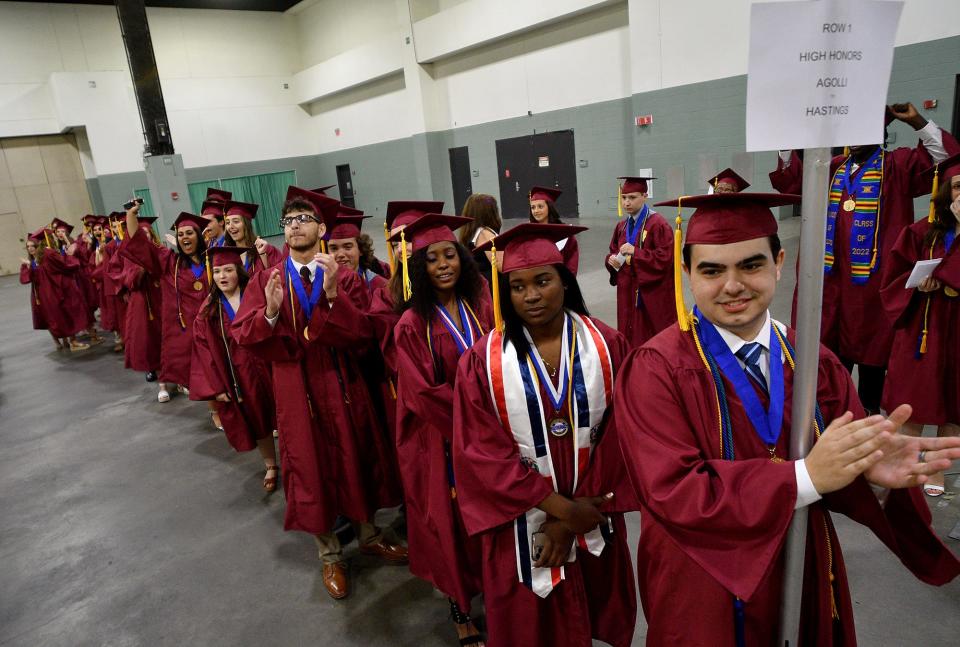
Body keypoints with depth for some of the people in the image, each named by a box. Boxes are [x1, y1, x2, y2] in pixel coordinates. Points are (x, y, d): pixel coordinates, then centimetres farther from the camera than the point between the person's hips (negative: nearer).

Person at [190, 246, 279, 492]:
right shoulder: (208, 310, -1)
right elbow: (204, 349, -2)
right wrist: (216, 386, -6)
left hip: (264, 369, -2)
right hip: (236, 377, 2)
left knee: (277, 417, 9)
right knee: (255, 422, 14)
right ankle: (271, 466, 33)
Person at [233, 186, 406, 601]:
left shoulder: (343, 276, -2)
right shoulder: (266, 280, -1)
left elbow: (364, 331, -14)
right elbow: (243, 335, -8)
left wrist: (333, 295, -27)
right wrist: (269, 312, -26)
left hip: (342, 385, 1)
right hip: (296, 390, 0)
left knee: (355, 459, 14)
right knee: (310, 469, 11)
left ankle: (368, 535, 38)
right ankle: (330, 554, 31)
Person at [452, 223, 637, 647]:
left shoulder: (607, 346, -8)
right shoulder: (483, 361, -12)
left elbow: (617, 436, -8)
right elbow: (481, 451, -13)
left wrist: (572, 518, -11)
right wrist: (559, 506, -16)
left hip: (593, 517, 2)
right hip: (522, 523, -1)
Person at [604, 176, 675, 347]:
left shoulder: (658, 224, -10)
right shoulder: (621, 227, 12)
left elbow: (665, 258, -17)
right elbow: (612, 253, 18)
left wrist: (635, 252, -23)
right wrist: (612, 260, -5)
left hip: (652, 295, -6)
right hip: (628, 294, 6)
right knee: (630, 337, 10)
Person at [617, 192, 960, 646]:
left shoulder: (816, 364, -4)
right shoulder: (654, 370, -19)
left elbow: (841, 475, -6)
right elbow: (673, 493, -26)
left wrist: (872, 475, -28)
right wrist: (805, 476, -32)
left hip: (806, 583, 5)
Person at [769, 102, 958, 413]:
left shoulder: (898, 165, 0)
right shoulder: (834, 167, 14)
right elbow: (791, 180, 16)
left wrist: (917, 121, -20)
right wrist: (787, 142, 4)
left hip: (872, 274, -4)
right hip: (832, 273, 4)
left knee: (870, 339, 6)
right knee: (831, 341, 13)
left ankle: (869, 409, 21)